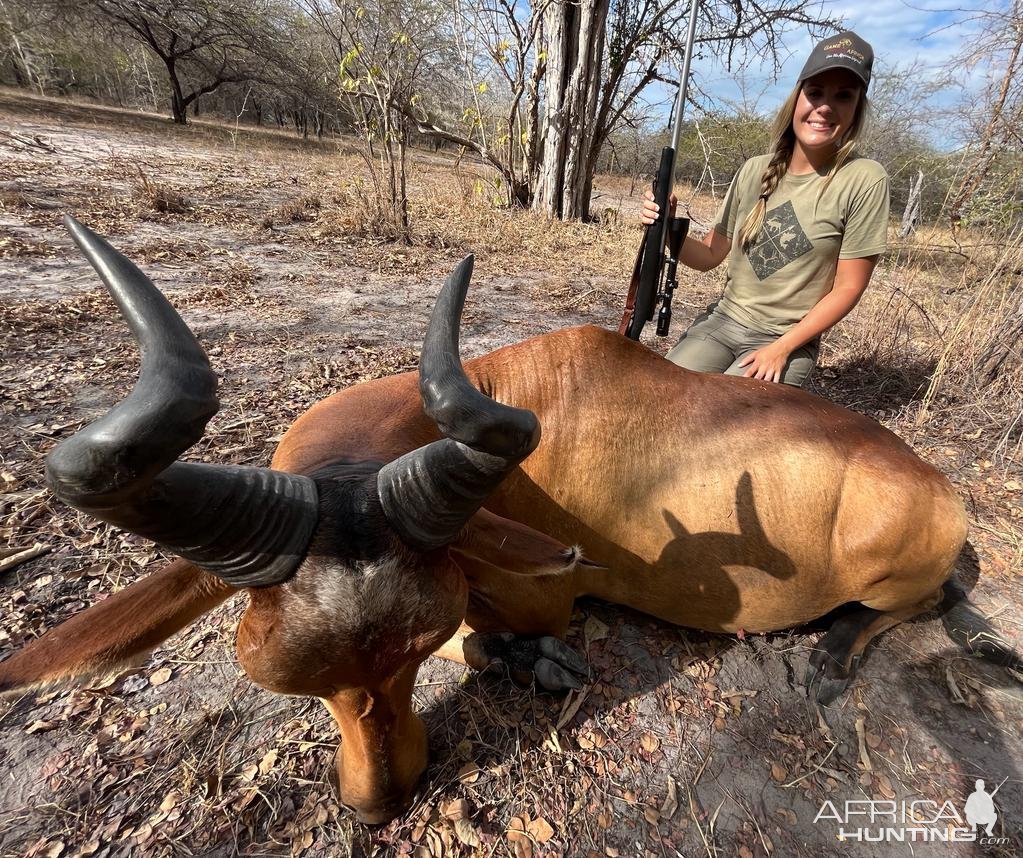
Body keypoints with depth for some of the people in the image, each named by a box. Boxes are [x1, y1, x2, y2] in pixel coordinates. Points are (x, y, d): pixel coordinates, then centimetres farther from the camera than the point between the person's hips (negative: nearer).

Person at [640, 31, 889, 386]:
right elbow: (710, 255, 6)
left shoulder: (864, 180, -9)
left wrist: (780, 349, -14)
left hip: (788, 341, -3)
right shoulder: (754, 171, 2)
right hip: (721, 321, 4)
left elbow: (847, 288, -8)